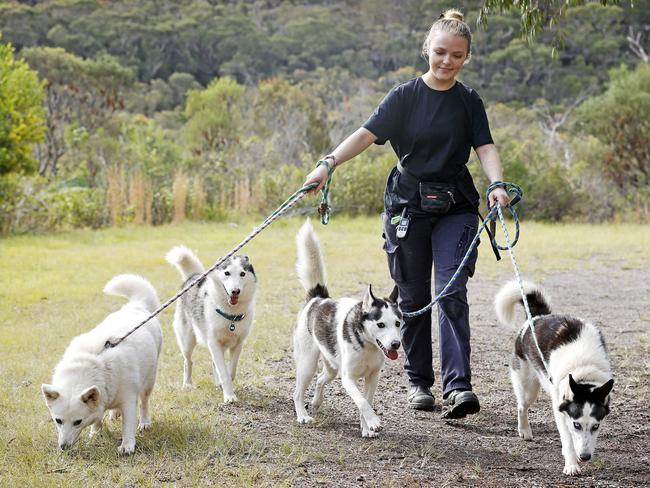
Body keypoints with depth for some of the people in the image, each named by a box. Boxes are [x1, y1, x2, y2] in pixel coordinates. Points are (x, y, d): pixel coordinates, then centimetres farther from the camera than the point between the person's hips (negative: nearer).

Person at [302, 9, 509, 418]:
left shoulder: (469, 102, 3)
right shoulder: (405, 96, -1)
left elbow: (485, 147, -6)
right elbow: (367, 134, -11)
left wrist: (498, 184, -26)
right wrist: (329, 162, -27)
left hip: (455, 208, 0)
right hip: (408, 205, 0)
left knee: (452, 293, -12)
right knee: (414, 297, 7)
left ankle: (458, 387, -17)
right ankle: (419, 382, 19)